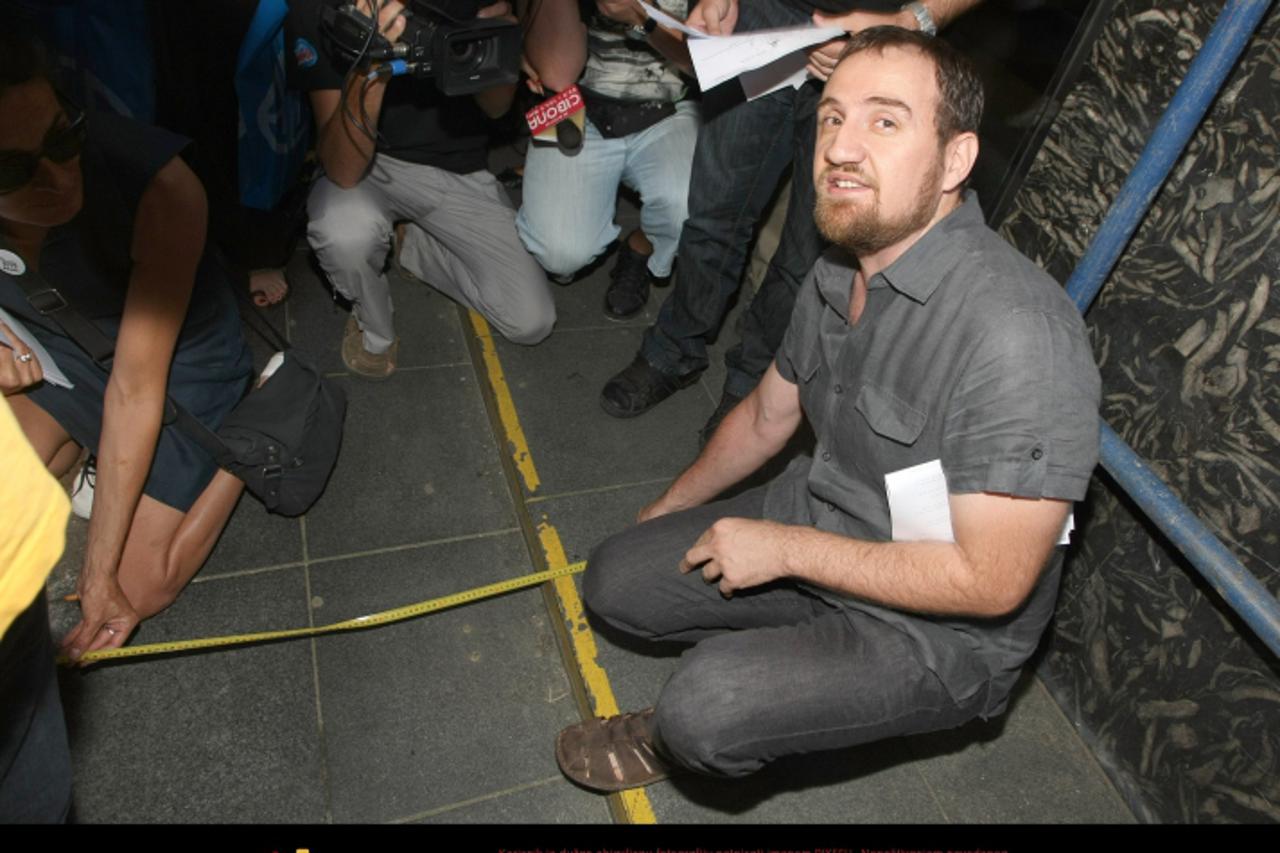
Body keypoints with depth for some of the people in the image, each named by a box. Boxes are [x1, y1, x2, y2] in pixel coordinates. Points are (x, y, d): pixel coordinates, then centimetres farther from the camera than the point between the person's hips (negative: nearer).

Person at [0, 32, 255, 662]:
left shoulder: (159, 189, -35)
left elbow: (135, 389, -30)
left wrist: (99, 571, -24)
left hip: (178, 358, -4)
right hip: (56, 352, 4)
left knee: (139, 589, -4)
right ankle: (87, 437, 20)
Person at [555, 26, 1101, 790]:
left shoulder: (1018, 334, -31)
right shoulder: (838, 275, -4)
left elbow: (991, 581, -28)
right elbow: (766, 416, 12)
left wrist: (786, 546, -21)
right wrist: (663, 515, 20)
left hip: (938, 630, -7)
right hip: (811, 531, 7)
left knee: (705, 708, -26)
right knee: (614, 582, 4)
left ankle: (671, 739, 9)